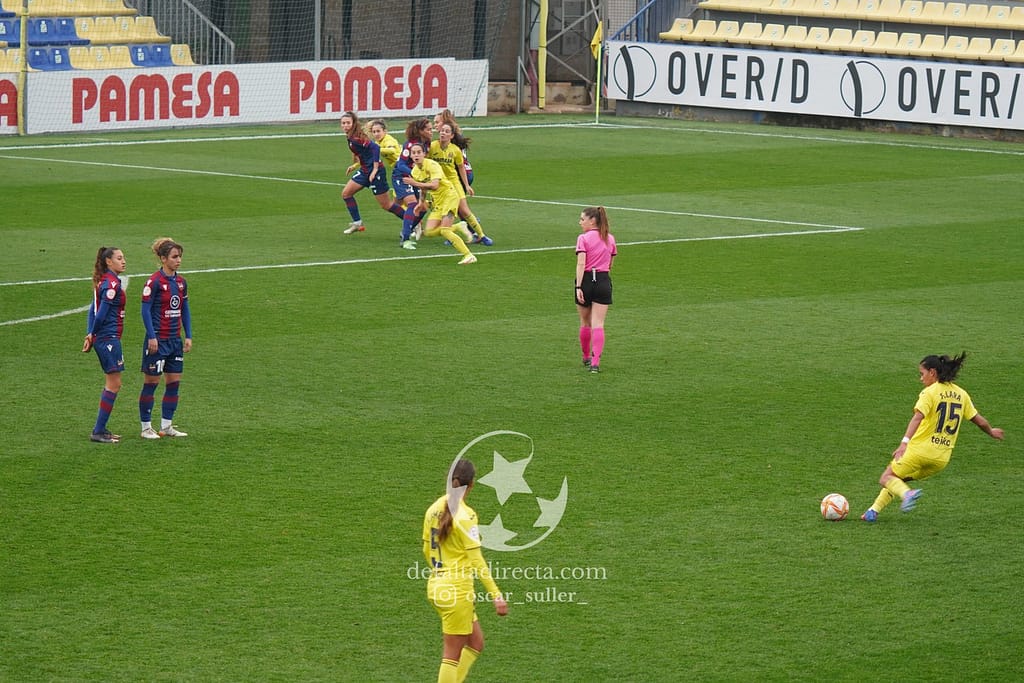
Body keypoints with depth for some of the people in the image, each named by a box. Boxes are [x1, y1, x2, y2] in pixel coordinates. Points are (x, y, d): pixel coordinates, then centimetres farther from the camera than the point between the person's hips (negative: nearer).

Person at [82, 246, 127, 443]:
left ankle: (101, 429, 19)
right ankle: (98, 431, -5)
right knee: (113, 384, -6)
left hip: (102, 338, 10)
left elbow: (94, 310, 14)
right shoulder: (112, 283, -16)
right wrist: (93, 334, -6)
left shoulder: (103, 281, 13)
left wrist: (91, 334, 9)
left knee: (111, 383, 16)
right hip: (109, 338, -10)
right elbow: (101, 313, -19)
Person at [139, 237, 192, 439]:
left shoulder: (181, 282, 8)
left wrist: (188, 336, 9)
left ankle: (166, 425, 15)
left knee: (174, 382, 7)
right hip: (157, 340, -7)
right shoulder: (154, 281, -13)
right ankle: (146, 427, 8)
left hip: (175, 339, 7)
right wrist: (151, 337, -17)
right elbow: (145, 310, -13)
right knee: (151, 382, 1)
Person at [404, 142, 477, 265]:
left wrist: (415, 183, -33)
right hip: (436, 202, 8)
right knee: (429, 232, -6)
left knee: (444, 230, -21)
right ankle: (459, 227, 14)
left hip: (449, 197, -8)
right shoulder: (415, 171, 5)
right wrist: (421, 202, 11)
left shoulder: (432, 165, -19)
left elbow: (434, 185, -33)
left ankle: (469, 256, -15)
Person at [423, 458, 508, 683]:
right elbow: (476, 561, -19)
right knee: (453, 654, 1)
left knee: (475, 643, 18)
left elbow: (427, 550, 16)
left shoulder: (434, 509, 6)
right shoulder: (464, 515, -17)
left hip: (437, 586, 8)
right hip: (457, 590, -8)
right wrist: (496, 595, -17)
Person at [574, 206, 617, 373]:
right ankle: (595, 362, -12)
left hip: (586, 279, -3)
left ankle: (586, 358, 28)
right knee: (598, 324, -2)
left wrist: (578, 287, -17)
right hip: (604, 281, 3)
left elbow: (581, 264, -14)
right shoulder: (610, 238, 9)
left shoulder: (583, 238, -6)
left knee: (585, 323, 14)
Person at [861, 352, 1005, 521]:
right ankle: (875, 509, 12)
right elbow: (979, 420, 17)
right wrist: (991, 431, 38)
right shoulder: (961, 394, 11)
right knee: (898, 478, 22)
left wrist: (905, 442, -33)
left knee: (887, 478, 4)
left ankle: (907, 494, -26)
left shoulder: (929, 393, -9)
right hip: (942, 459, 7)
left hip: (920, 449, -7)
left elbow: (918, 417, -23)